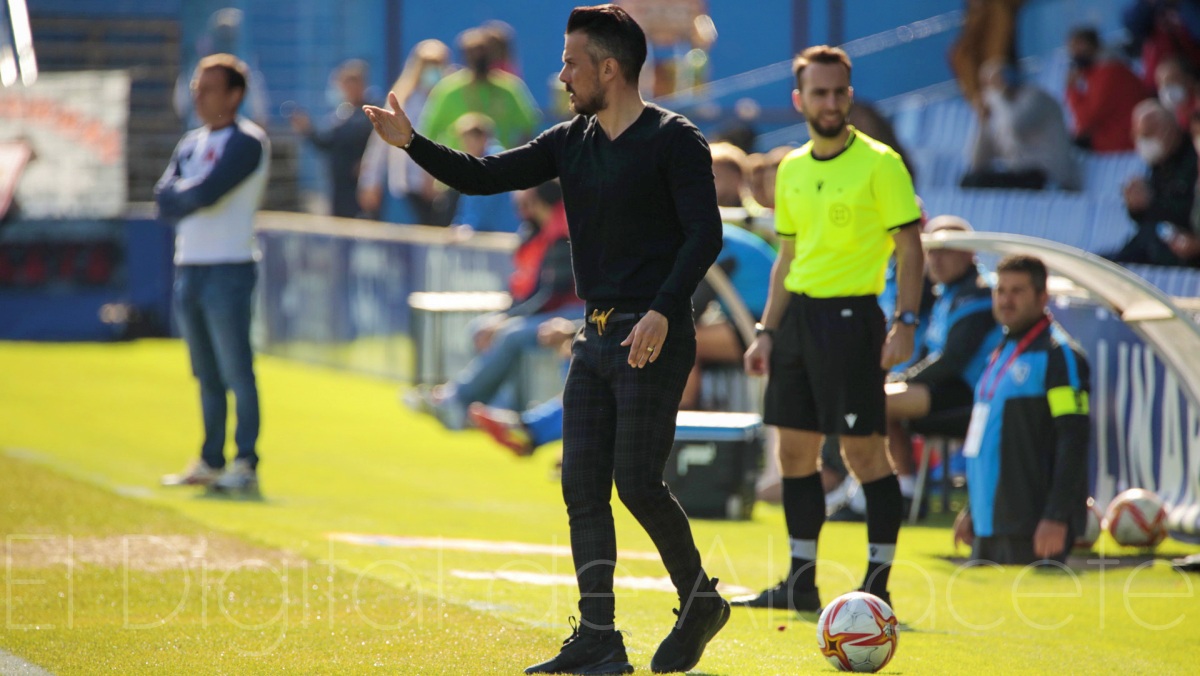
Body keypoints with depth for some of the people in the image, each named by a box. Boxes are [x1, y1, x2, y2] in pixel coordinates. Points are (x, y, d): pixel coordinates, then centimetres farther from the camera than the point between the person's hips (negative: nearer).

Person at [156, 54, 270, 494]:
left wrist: (182, 194, -1)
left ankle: (246, 465, -9)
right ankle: (211, 462, 18)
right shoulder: (191, 144, 16)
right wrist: (194, 196, -12)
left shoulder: (247, 142, -8)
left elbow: (207, 192, -19)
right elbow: (164, 200, 5)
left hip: (227, 270, -8)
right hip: (187, 269, 8)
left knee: (237, 372, -9)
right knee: (207, 375, 12)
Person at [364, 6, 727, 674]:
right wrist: (412, 143, 1)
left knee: (638, 482, -9)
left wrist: (663, 311, -25)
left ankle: (700, 599, 13)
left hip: (655, 340, -8)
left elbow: (705, 233, -15)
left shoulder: (674, 140, -9)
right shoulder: (571, 142, 12)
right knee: (583, 486, 2)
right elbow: (487, 176, 13)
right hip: (597, 337, 8)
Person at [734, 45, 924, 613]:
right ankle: (800, 582, 15)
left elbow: (910, 248, -7)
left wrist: (904, 322, -16)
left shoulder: (878, 162, -6)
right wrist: (767, 331, 14)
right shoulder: (791, 169, 13)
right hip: (797, 314, 7)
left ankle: (878, 584, -1)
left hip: (850, 315, -7)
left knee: (863, 451, -6)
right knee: (795, 452, 8)